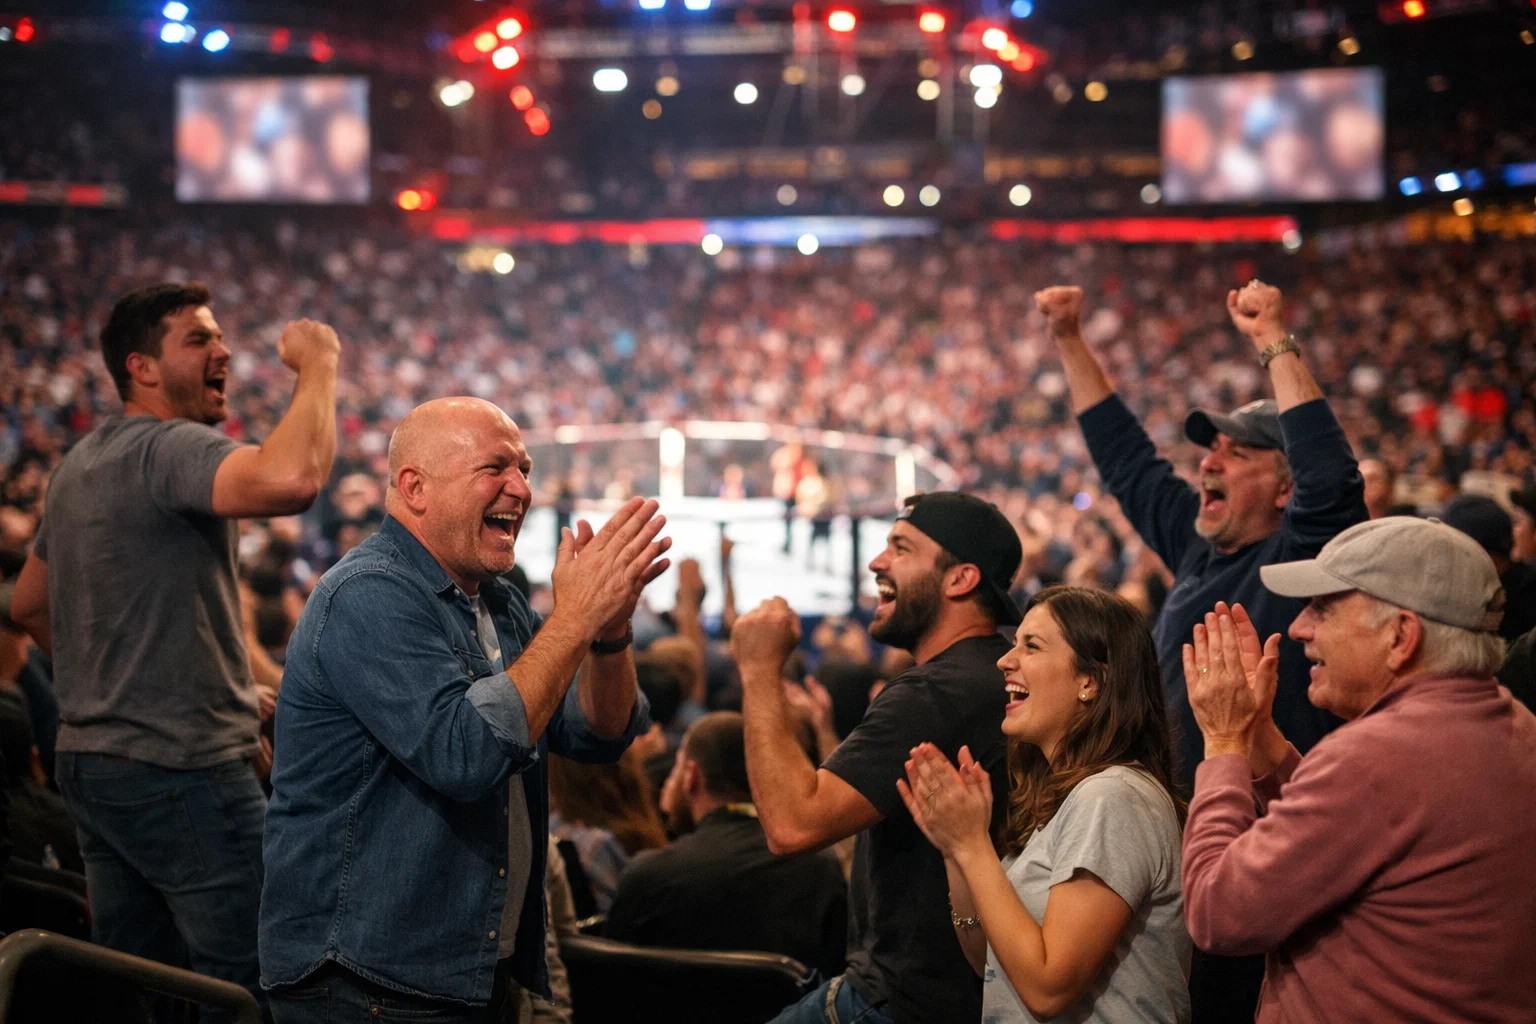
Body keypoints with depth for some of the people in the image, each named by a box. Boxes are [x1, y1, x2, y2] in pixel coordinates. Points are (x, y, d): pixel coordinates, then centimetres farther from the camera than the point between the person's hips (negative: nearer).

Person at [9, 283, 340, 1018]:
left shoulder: (79, 465, 15)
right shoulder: (170, 448, -16)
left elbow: (29, 605, 26)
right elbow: (290, 479, -37)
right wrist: (318, 364, -22)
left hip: (88, 759, 10)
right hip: (183, 767, -10)